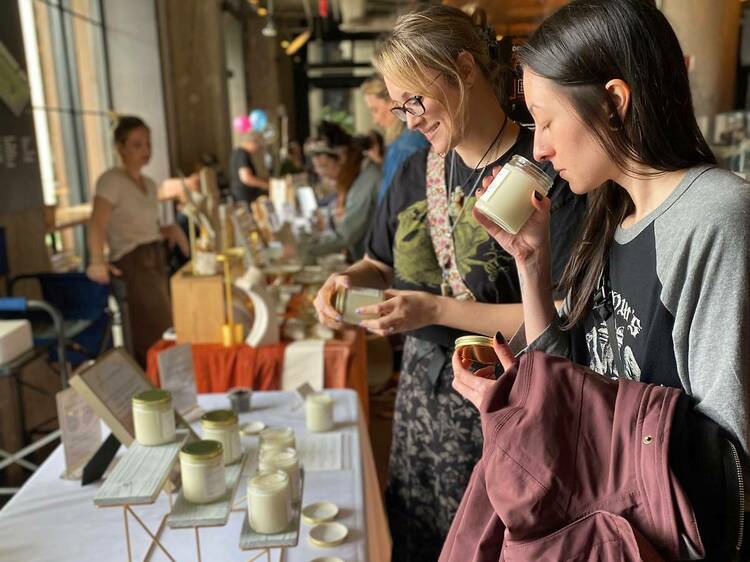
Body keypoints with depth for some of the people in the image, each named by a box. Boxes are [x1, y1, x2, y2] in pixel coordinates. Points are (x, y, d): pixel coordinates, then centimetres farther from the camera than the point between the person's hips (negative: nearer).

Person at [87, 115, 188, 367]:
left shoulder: (150, 184, 16)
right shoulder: (111, 180, -10)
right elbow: (97, 224, -25)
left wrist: (170, 230, 2)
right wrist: (97, 261, -42)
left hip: (156, 260, 8)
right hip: (132, 265, -8)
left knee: (159, 334, 12)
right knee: (158, 339, -9)